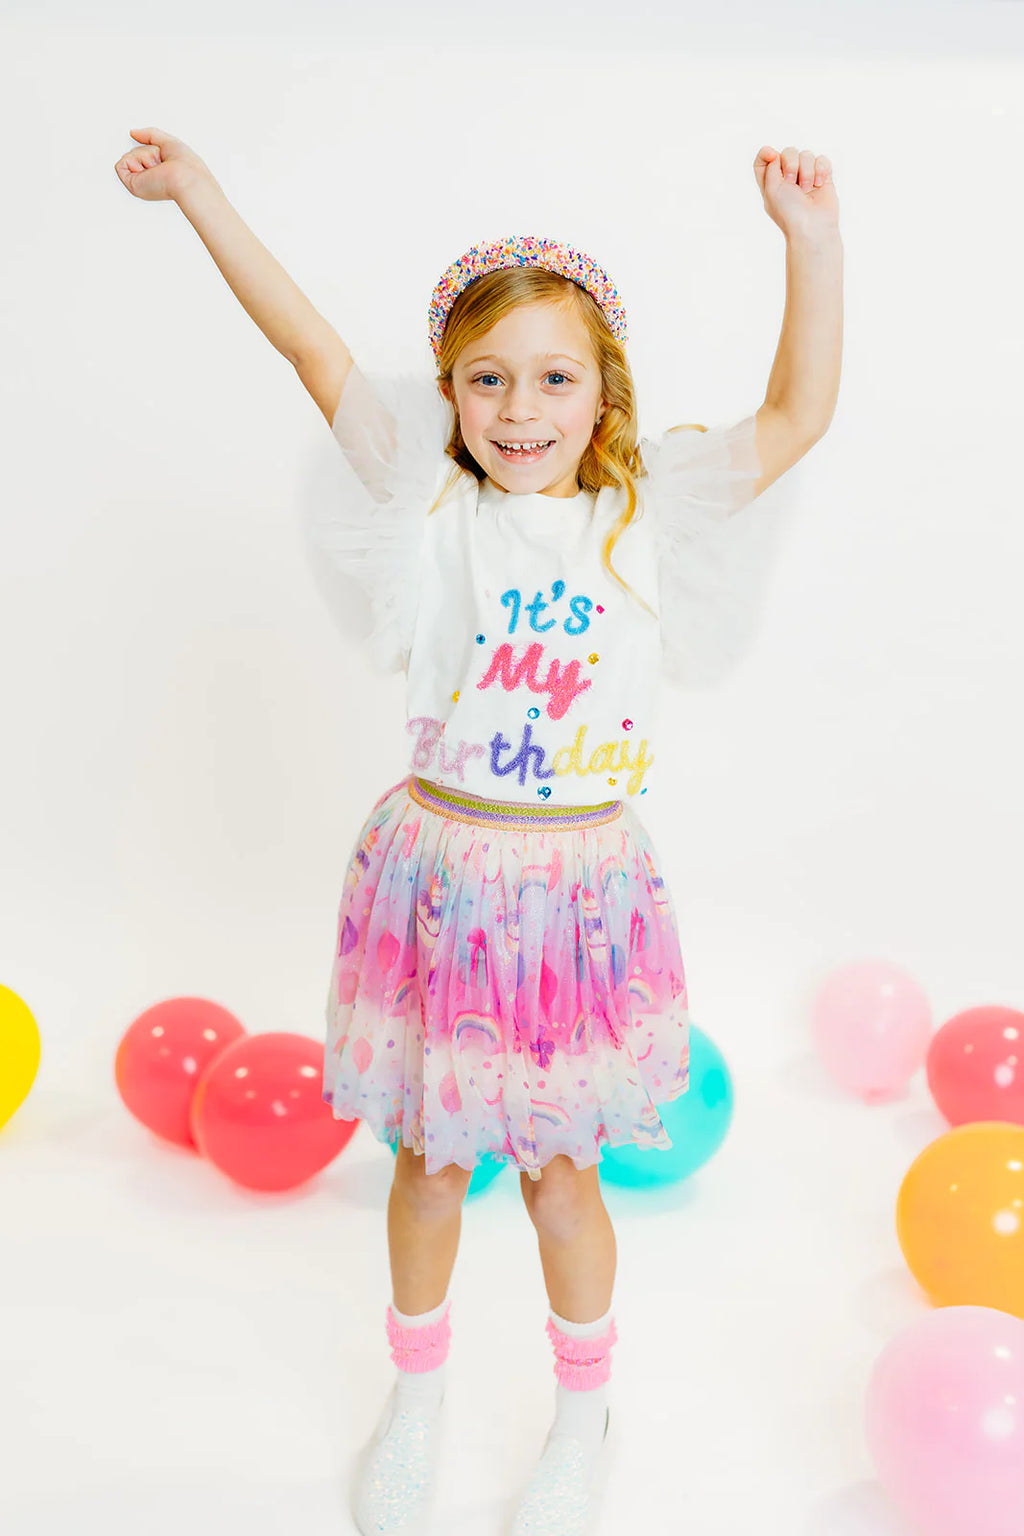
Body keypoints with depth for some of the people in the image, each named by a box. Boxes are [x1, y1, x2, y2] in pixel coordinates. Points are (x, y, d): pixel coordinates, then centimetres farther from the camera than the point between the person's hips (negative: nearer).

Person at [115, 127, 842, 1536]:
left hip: (584, 884, 0)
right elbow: (316, 352, -9)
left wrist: (810, 241, -18)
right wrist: (204, 199, -12)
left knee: (560, 1168, 14)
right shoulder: (432, 507, -4)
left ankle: (584, 1417, 40)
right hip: (440, 871, 1)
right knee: (429, 1159, 17)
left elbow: (802, 412, -8)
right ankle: (418, 1394, 43)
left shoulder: (650, 516, -3)